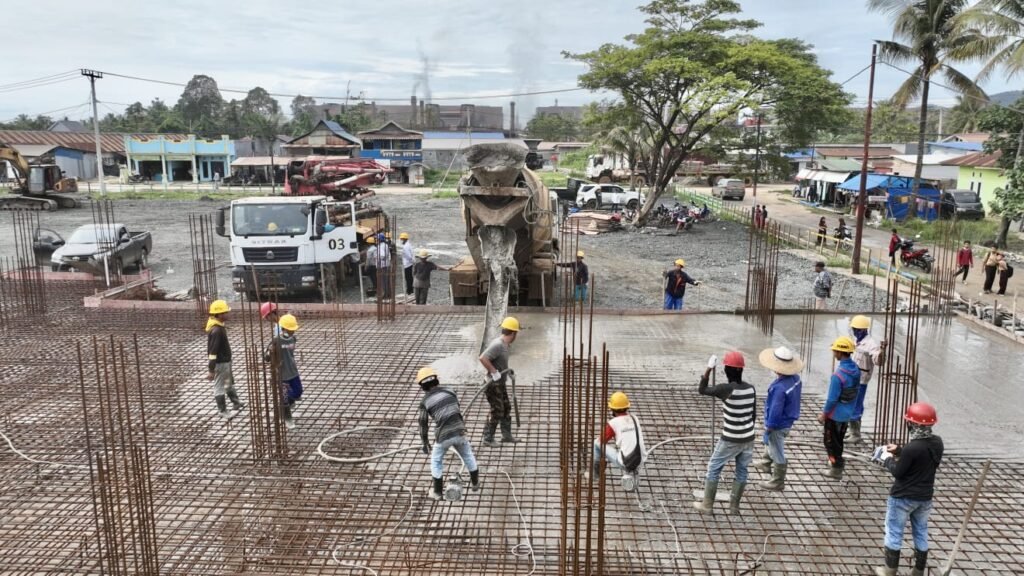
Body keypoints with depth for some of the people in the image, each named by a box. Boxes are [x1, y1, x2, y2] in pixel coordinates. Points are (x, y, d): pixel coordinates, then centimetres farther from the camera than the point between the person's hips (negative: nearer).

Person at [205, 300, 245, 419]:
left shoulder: (219, 326, 4)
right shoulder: (216, 330, -28)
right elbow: (212, 351, -27)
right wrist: (211, 370, -25)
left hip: (225, 361, 10)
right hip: (220, 363, -10)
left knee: (229, 383, 24)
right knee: (220, 387, 5)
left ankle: (237, 404, 40)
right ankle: (223, 412, 18)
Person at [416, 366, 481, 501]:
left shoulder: (424, 402, -2)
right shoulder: (449, 392, 6)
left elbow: (423, 425, 3)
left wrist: (425, 444, 17)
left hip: (443, 436, -2)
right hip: (459, 432, 2)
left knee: (436, 461, 22)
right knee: (467, 455, 28)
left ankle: (437, 492, 28)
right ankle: (475, 482, 40)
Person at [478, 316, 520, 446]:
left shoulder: (504, 344, 6)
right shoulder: (497, 345, -25)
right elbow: (482, 358, -35)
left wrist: (506, 371, 18)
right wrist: (494, 372, -28)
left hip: (500, 384, 10)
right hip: (493, 384, -10)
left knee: (506, 408, 18)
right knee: (497, 412, -2)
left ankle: (507, 435, 30)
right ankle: (488, 439, 11)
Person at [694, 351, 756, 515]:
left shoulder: (726, 389, -20)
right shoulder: (751, 389, -2)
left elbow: (701, 390, -9)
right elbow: (754, 415, 7)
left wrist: (709, 369, -6)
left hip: (730, 440, -5)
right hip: (748, 438, 5)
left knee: (713, 469, 10)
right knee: (742, 471, 17)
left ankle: (707, 504, 17)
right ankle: (734, 506, 25)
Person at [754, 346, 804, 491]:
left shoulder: (780, 388, -38)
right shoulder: (796, 378, -10)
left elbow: (776, 410, -29)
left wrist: (769, 426, -13)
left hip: (778, 424, -9)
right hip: (789, 419, 9)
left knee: (777, 453, 11)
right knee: (769, 442, 32)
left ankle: (777, 482, 28)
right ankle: (766, 463, 55)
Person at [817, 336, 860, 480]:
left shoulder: (838, 374, -30)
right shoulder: (856, 370, -5)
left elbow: (832, 399, -24)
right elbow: (856, 391, 7)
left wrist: (824, 414, -10)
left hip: (835, 415, -8)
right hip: (847, 414, 8)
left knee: (830, 441, 10)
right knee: (839, 438, 25)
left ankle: (837, 469, 18)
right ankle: (837, 461, 41)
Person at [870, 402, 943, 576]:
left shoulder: (912, 447, -28)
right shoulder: (937, 443, -6)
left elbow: (898, 472, -18)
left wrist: (888, 459, -1)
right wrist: (898, 451, 6)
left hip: (903, 497, -7)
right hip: (925, 497, 7)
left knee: (894, 532, 9)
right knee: (921, 532, 19)